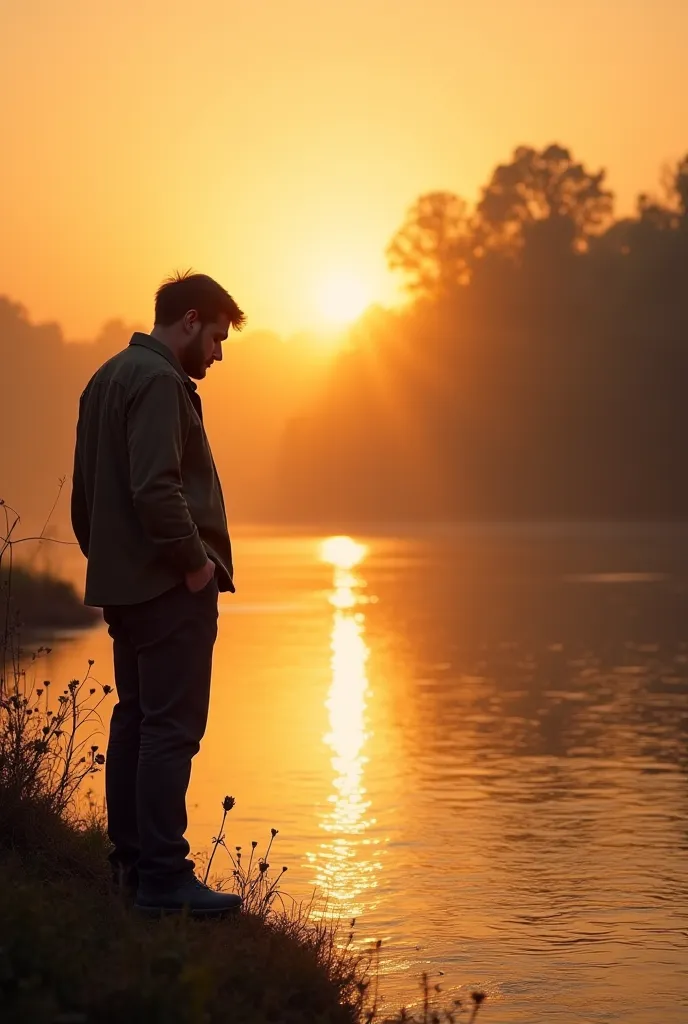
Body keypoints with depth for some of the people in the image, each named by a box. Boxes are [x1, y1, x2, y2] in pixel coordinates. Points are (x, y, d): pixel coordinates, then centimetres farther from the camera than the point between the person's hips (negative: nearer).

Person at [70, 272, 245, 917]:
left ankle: (130, 861, 21)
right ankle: (164, 878, -9)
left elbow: (84, 492, 20)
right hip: (170, 585, -10)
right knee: (172, 728, -9)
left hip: (122, 582, 10)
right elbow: (155, 487, -24)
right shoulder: (157, 380, -14)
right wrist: (195, 561, -16)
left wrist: (104, 555, 19)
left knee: (135, 719, 15)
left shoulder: (107, 378, 17)